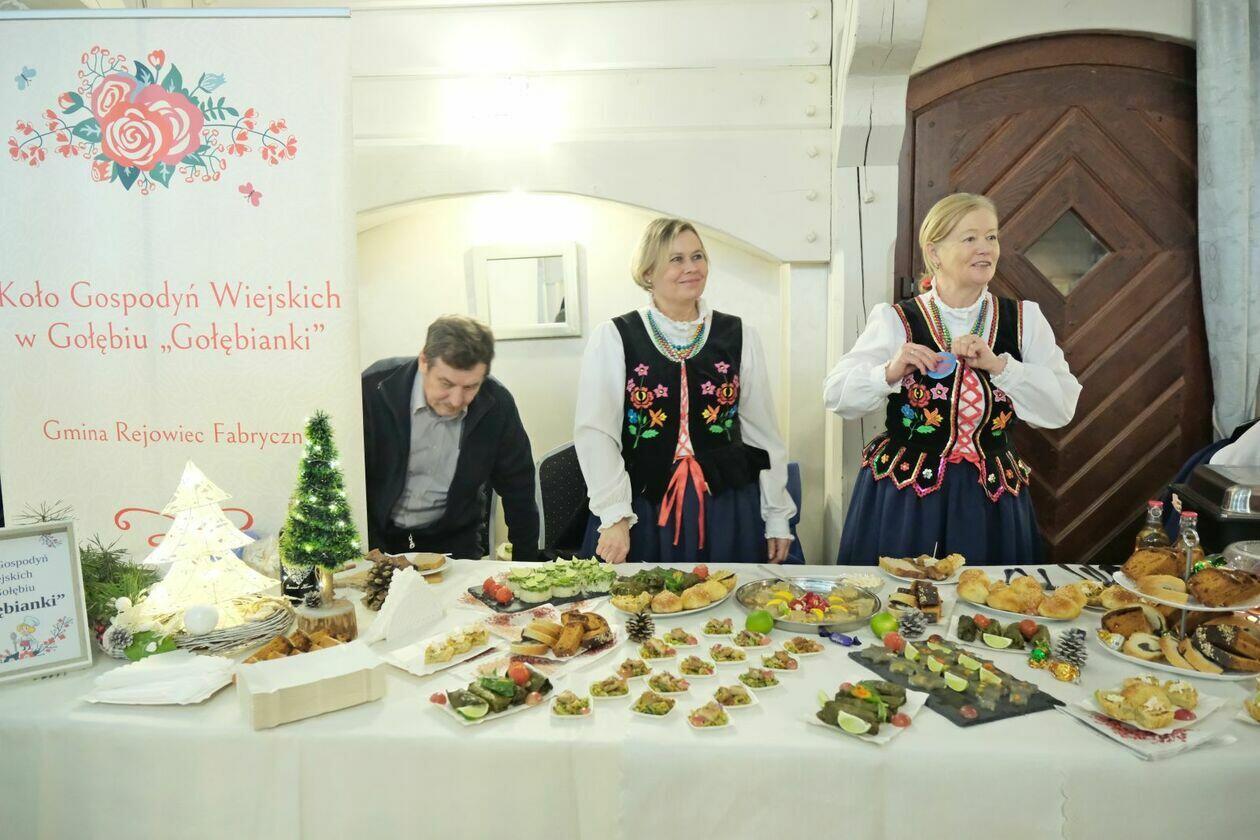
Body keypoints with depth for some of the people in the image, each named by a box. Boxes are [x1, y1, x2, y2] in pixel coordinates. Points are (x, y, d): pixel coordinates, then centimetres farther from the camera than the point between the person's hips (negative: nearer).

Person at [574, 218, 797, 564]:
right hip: (642, 512, -2)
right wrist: (614, 516, -15)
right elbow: (595, 432, -8)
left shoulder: (739, 336, 4)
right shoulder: (613, 338, -4)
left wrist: (777, 516, 8)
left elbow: (762, 431, 7)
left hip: (727, 512, 2)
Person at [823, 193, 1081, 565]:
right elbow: (836, 396, -7)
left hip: (992, 501, 3)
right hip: (902, 498, -2)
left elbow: (1063, 406, -2)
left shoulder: (1024, 319, 6)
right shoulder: (895, 320, -4)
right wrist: (890, 372, -24)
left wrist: (999, 365, -14)